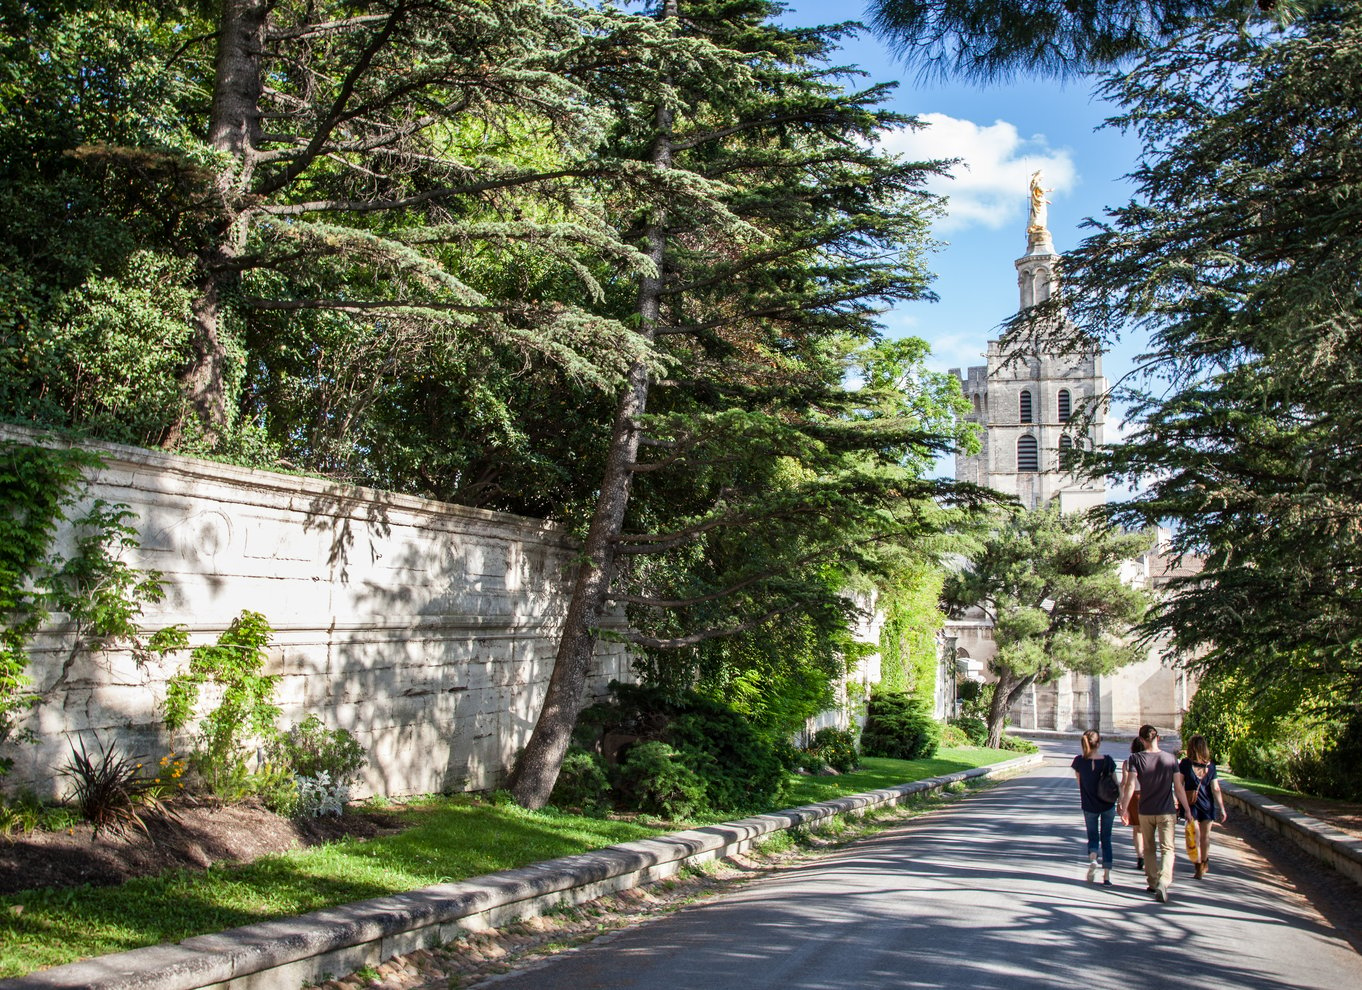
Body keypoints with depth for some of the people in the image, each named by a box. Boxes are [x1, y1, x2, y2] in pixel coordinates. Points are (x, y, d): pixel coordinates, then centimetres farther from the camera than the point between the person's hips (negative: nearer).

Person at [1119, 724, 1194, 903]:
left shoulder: (1136, 758, -7)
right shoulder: (1170, 758, -4)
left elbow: (1130, 785, -14)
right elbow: (1179, 787, -3)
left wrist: (1124, 808, -9)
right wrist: (1187, 809, 6)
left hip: (1145, 812, 1)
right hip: (1166, 811, -1)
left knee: (1149, 848, 17)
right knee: (1167, 848, 0)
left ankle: (1153, 882, 26)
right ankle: (1163, 882, -19)